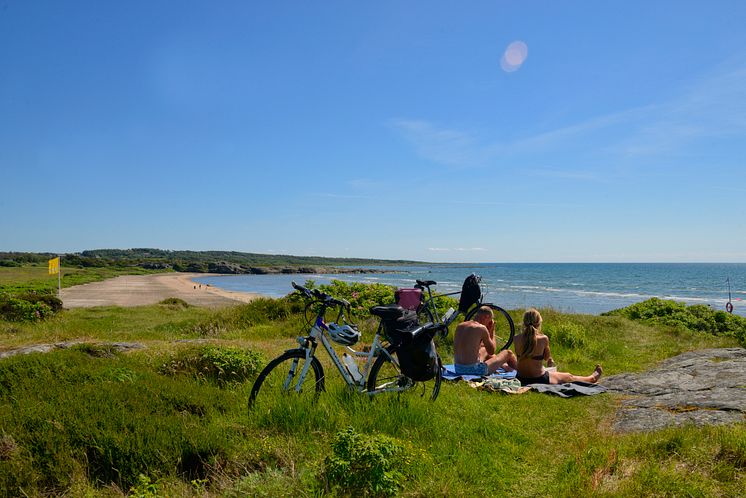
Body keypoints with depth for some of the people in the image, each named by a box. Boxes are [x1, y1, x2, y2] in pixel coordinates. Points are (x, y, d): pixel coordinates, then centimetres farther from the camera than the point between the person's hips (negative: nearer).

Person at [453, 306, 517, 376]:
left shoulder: (459, 326, 7)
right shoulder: (481, 328, -13)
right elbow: (492, 351, -2)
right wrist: (492, 331, 6)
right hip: (474, 369, -7)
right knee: (508, 353, 11)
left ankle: (504, 366, 54)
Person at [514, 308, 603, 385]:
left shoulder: (516, 339, -11)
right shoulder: (543, 339, -17)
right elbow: (547, 358, 1)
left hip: (521, 379, 4)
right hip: (539, 379, -3)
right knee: (569, 377, 24)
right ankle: (592, 378, 53)